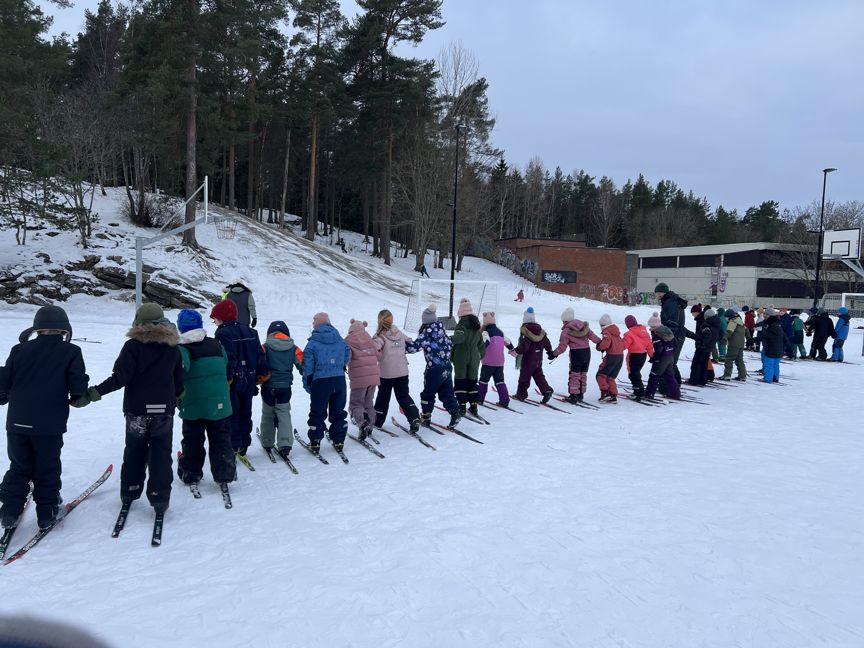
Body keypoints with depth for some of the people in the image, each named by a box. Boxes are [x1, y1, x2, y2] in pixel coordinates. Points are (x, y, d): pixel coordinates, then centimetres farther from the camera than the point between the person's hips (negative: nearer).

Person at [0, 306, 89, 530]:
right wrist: (79, 398, 11)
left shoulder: (20, 350, 4)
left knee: (19, 467, 18)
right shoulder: (71, 352, -5)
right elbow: (78, 386, -10)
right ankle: (47, 513, 18)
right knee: (47, 469, 11)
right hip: (50, 424, -3)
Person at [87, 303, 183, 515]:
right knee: (161, 454, 6)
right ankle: (159, 497, 3)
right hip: (164, 410, 1)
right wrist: (175, 397, 27)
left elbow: (120, 377, -17)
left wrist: (97, 392, -15)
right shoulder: (172, 347, 2)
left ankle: (129, 491, 25)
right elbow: (179, 382, 8)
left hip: (137, 410, -1)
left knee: (134, 451, 17)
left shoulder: (133, 345, -8)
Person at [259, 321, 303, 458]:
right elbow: (302, 365, 2)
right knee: (284, 414, 6)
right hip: (285, 386, 1)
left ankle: (267, 443, 29)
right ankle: (285, 444, -8)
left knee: (267, 414, 16)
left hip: (268, 386, -1)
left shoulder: (265, 348, -6)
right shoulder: (294, 349, 0)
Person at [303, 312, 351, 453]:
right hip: (339, 380, 4)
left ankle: (315, 442, 10)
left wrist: (307, 384, 2)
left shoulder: (313, 342, -7)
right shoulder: (341, 341, 5)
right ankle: (339, 441, 18)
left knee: (318, 413, 7)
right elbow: (347, 359, 13)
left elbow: (308, 365, -6)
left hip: (320, 382, -3)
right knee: (338, 411, 14)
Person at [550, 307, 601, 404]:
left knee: (575, 374, 4)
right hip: (587, 351, 5)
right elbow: (592, 336, 4)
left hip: (576, 353, -5)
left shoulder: (566, 331, -9)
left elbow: (562, 347, -8)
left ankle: (573, 395, 3)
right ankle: (580, 395, 21)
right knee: (583, 374, 14)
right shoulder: (583, 325, 4)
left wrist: (554, 354, 4)